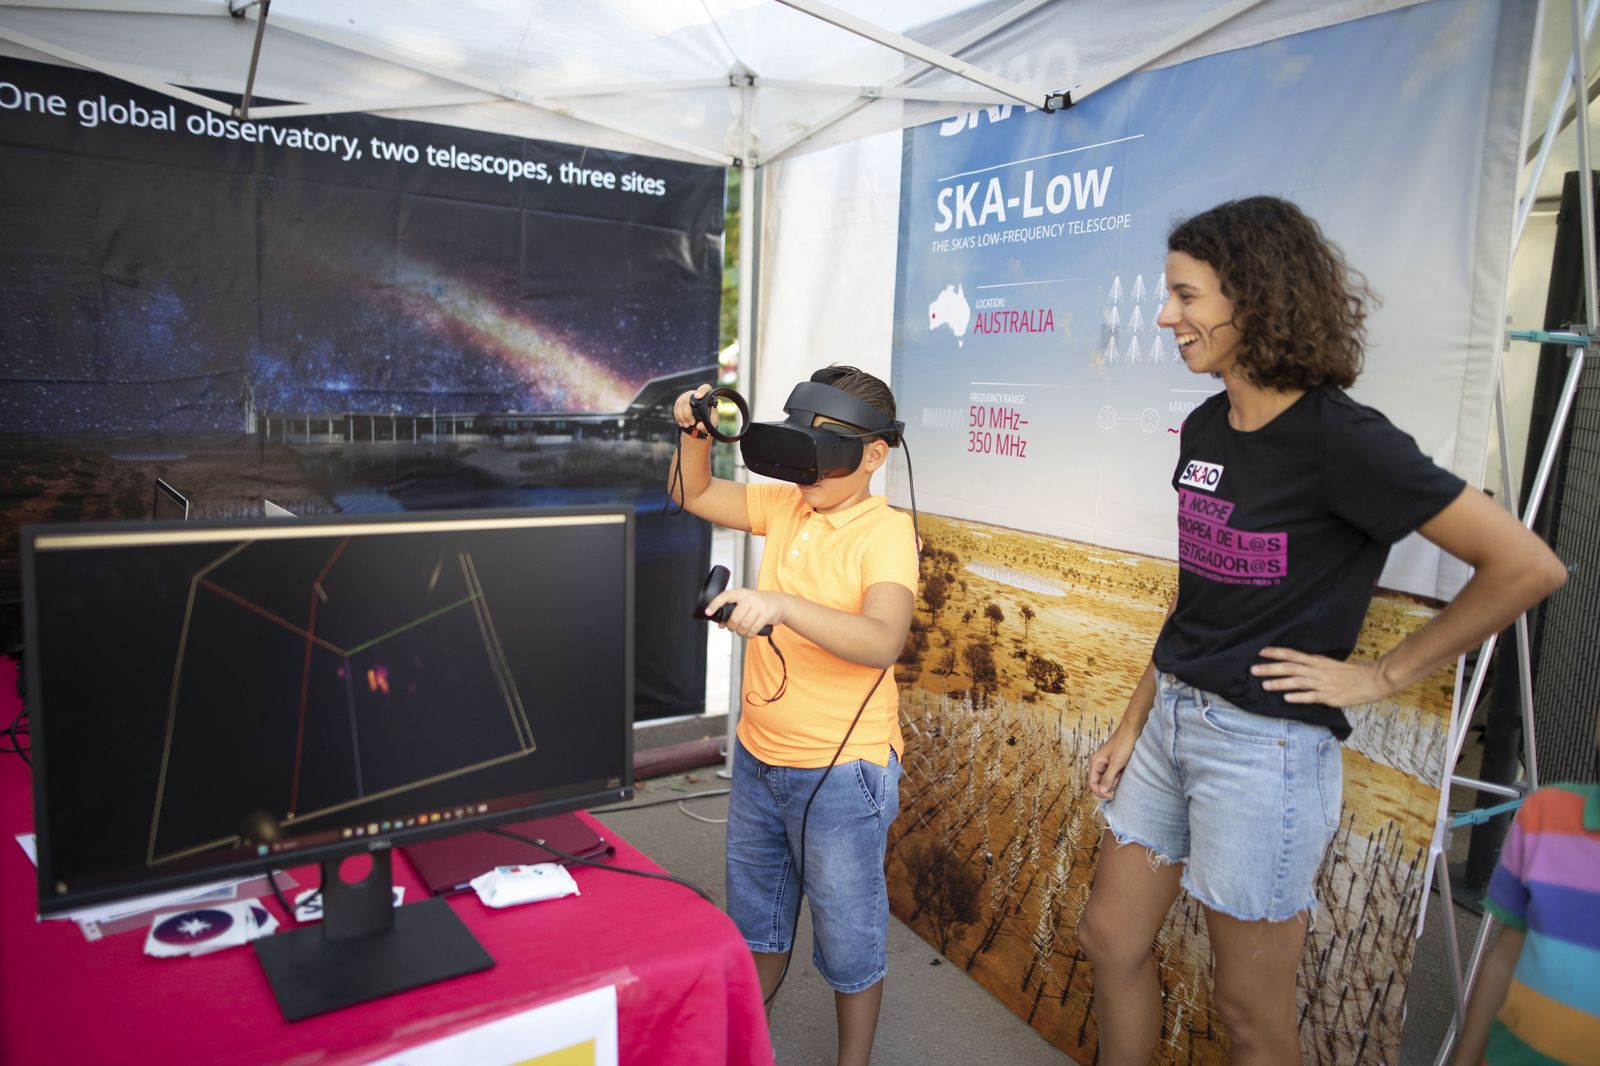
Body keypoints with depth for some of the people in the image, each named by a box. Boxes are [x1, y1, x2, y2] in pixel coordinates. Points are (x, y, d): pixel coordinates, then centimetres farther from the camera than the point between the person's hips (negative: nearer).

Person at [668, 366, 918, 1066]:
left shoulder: (886, 533, -18)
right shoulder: (784, 505, 2)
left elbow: (882, 641, -33)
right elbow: (694, 495, 13)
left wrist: (783, 605, -44)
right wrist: (697, 433, -5)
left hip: (842, 771, -7)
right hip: (759, 754, 7)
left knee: (847, 929, 11)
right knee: (755, 912, 25)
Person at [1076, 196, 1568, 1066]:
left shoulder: (1340, 440, -17)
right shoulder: (1205, 427, 5)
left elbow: (1528, 567, -16)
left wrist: (1379, 676, -12)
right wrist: (1131, 726, 11)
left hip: (1264, 743, -7)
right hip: (1170, 721, 7)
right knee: (1110, 939, 18)